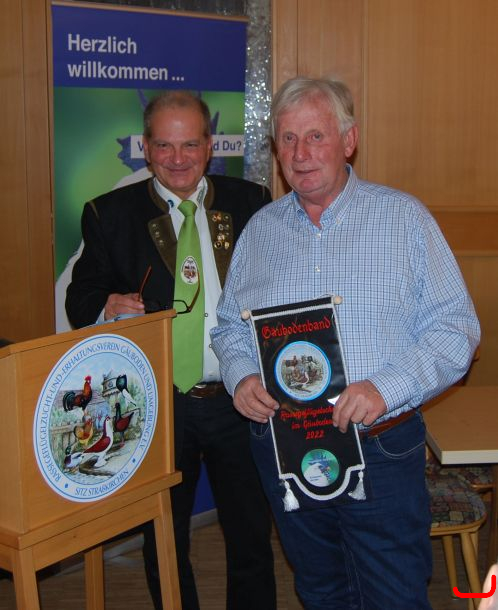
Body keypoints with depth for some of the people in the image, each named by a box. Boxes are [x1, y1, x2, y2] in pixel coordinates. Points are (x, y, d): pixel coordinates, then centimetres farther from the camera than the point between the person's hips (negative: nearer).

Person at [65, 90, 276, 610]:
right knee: (164, 544, 16)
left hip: (239, 400, 1)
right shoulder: (109, 214, 0)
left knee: (252, 537, 15)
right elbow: (81, 299, 1)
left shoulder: (251, 202, 2)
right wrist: (106, 307, -22)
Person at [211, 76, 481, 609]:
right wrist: (240, 377, -8)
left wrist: (386, 388, -23)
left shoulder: (403, 217, -4)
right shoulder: (259, 229, 7)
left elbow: (455, 327, -8)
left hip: (380, 451, -3)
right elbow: (230, 326, 14)